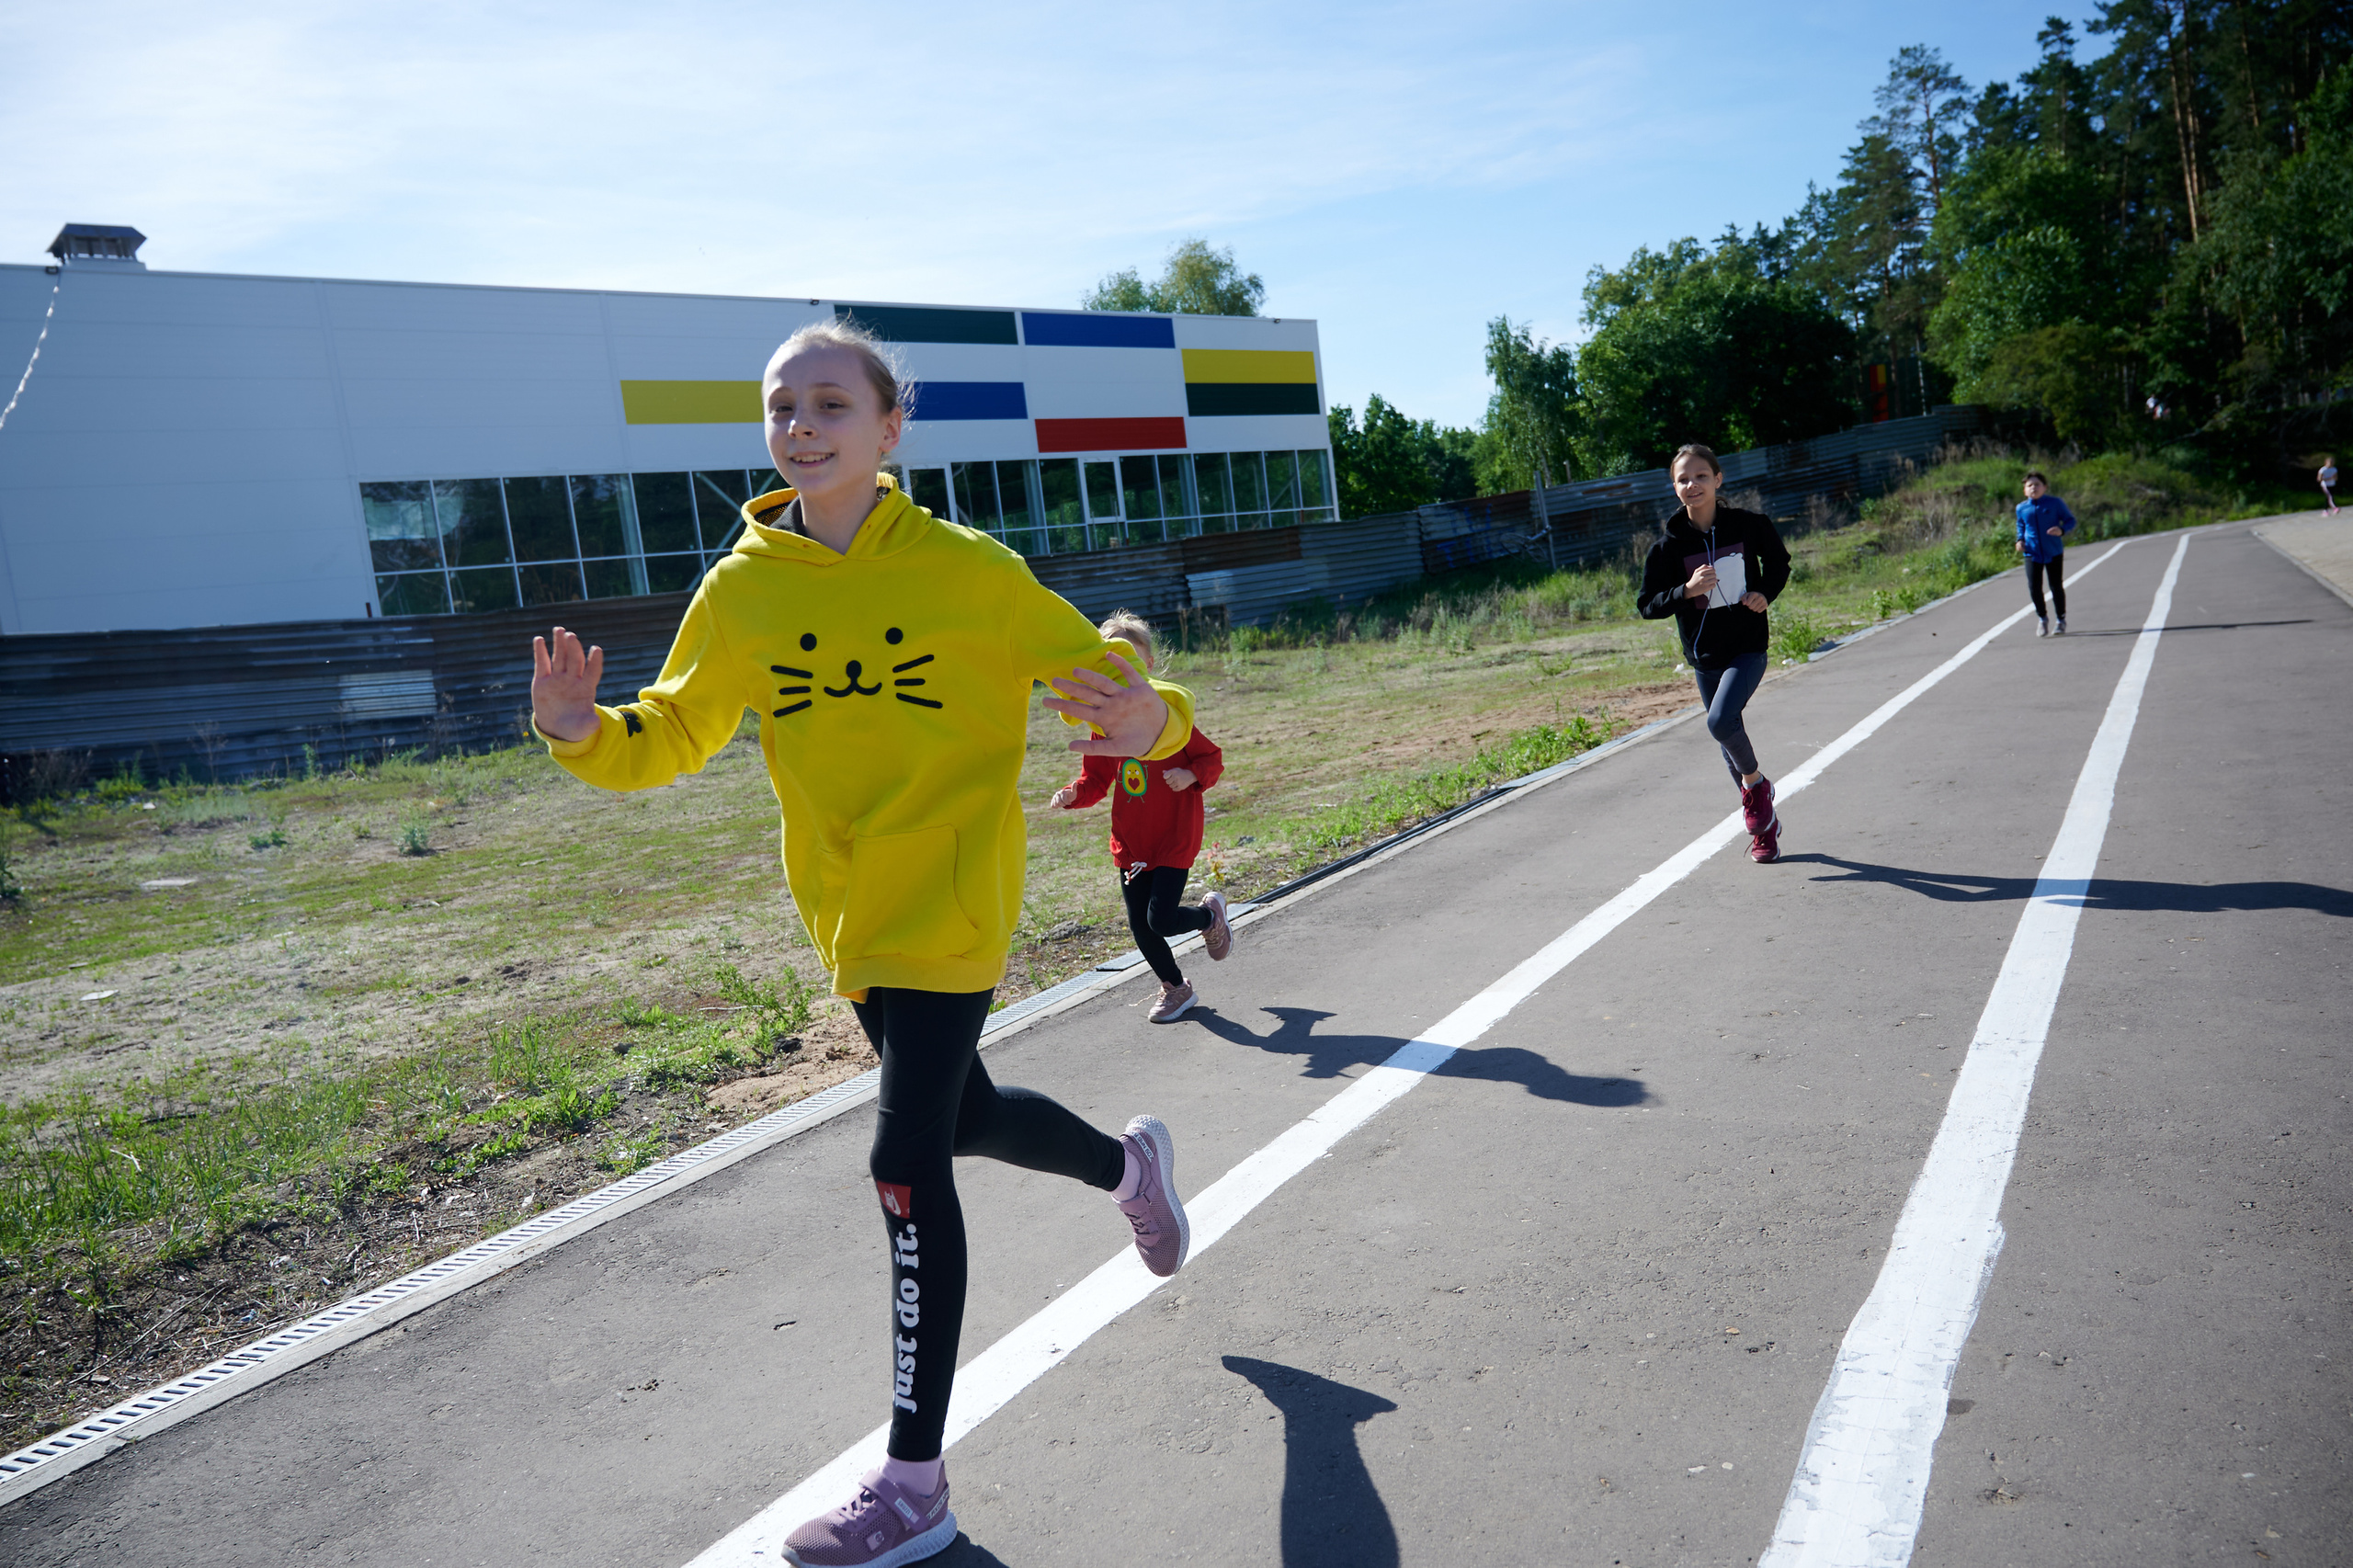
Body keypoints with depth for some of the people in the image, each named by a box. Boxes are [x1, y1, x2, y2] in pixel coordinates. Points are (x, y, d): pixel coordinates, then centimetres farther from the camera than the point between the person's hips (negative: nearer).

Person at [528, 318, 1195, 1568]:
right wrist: (584, 732, -13)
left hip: (950, 897, -5)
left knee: (907, 1163, -9)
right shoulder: (743, 587, 0)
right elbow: (676, 733, 8)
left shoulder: (965, 568, -10)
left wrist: (1147, 719, -30)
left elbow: (1096, 676, -6)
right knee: (962, 1115, 22)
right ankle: (1129, 1163, 54)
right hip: (848, 912, 5)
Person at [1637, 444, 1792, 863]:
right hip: (1704, 655, 3)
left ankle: (1756, 782, 6)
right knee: (1730, 738, 12)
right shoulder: (1669, 544, -6)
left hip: (1748, 647, -3)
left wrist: (1766, 593, -6)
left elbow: (1778, 561, 13)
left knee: (1721, 721, -25)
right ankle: (1765, 822, 31)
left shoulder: (1749, 525, -6)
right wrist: (1687, 590, -20)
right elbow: (1647, 605, -4)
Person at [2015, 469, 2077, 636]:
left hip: (2054, 552, -2)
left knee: (2056, 587, 2)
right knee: (2034, 587, -6)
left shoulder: (2055, 503, -3)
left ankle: (2061, 620, 20)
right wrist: (2020, 540, 3)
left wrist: (2062, 530, -19)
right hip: (2032, 553, 2)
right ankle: (2042, 618, 18)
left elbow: (2070, 520, 2)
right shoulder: (2021, 508, 4)